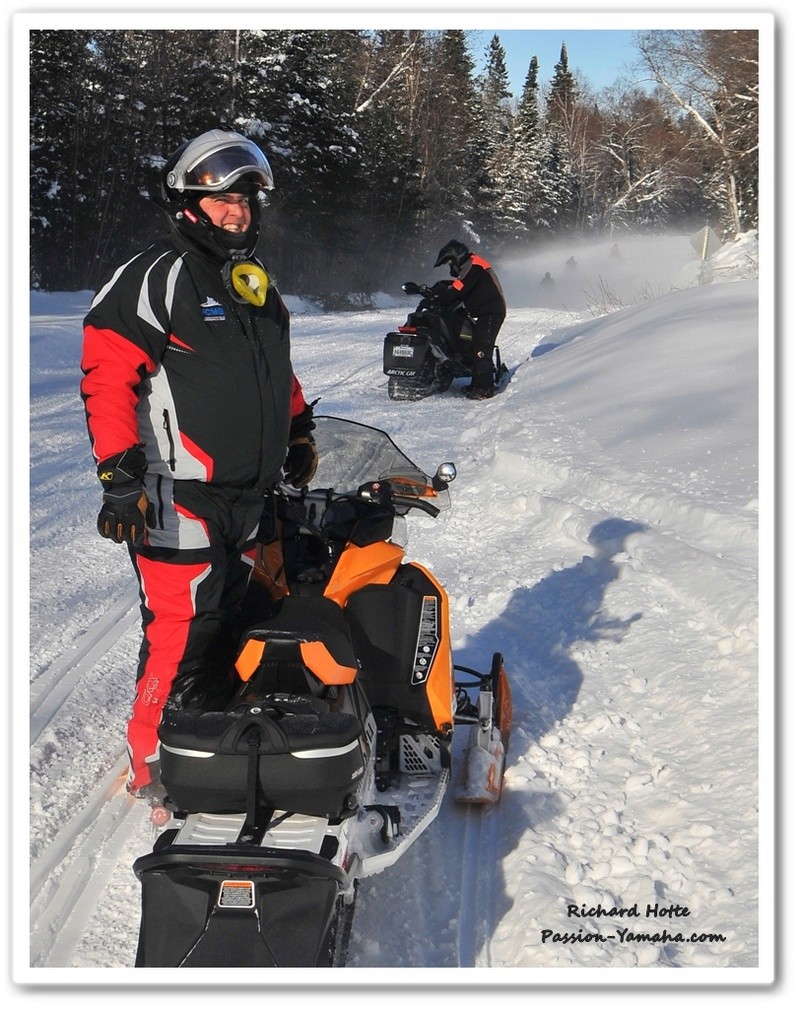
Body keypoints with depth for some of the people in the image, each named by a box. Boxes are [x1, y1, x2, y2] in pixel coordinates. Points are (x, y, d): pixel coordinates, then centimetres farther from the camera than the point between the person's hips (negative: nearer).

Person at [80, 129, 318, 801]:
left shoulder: (259, 283, 17)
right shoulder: (156, 277, -9)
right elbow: (108, 374, -14)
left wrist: (298, 435, 29)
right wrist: (118, 472, -20)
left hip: (252, 498, 8)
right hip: (180, 498, -8)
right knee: (182, 631, -7)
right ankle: (156, 764, 7)